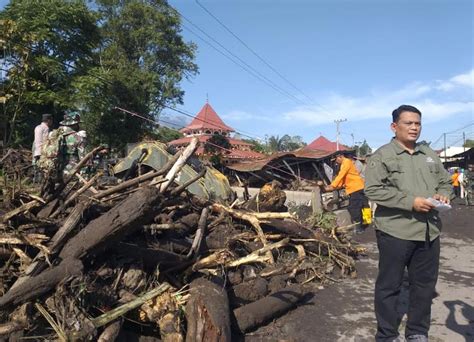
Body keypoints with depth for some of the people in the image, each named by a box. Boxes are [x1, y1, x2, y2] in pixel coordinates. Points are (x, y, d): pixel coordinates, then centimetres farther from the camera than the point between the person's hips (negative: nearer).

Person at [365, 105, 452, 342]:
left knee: (424, 284, 15)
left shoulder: (430, 155, 14)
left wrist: (443, 194, -2)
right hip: (395, 231, -6)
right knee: (389, 285, 5)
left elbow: (445, 181, 23)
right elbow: (373, 189, -16)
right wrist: (411, 202, -20)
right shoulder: (382, 155, -6)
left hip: (429, 231, 6)